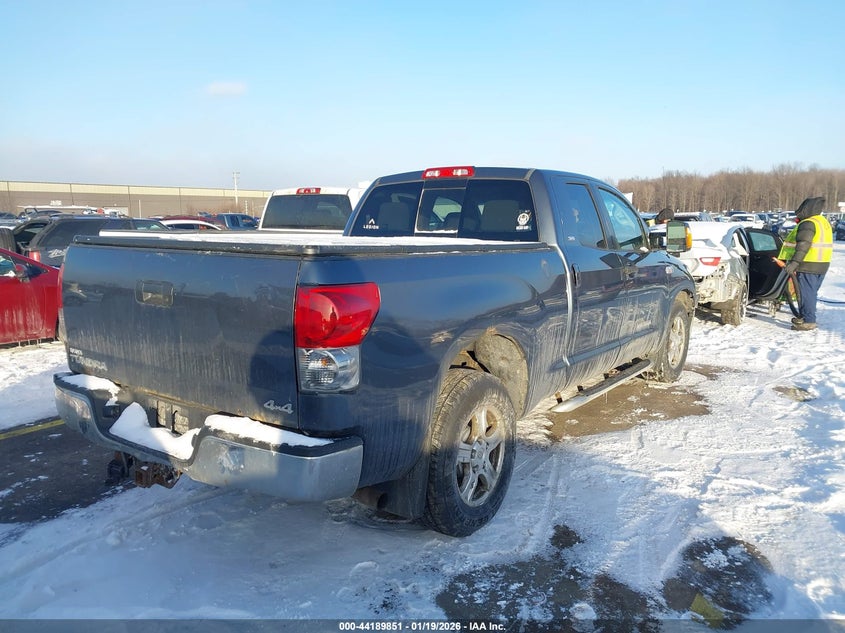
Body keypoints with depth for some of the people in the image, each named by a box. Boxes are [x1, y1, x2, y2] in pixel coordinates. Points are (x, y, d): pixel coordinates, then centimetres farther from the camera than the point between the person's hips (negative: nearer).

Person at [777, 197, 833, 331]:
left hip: (808, 265, -10)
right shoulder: (824, 222, 17)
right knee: (812, 292, 17)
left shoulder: (807, 224, -15)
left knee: (806, 293, -5)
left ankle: (808, 321, -4)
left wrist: (794, 262, -29)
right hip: (823, 264, 10)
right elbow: (820, 243, 20)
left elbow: (803, 245, -25)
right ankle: (804, 316, 27)